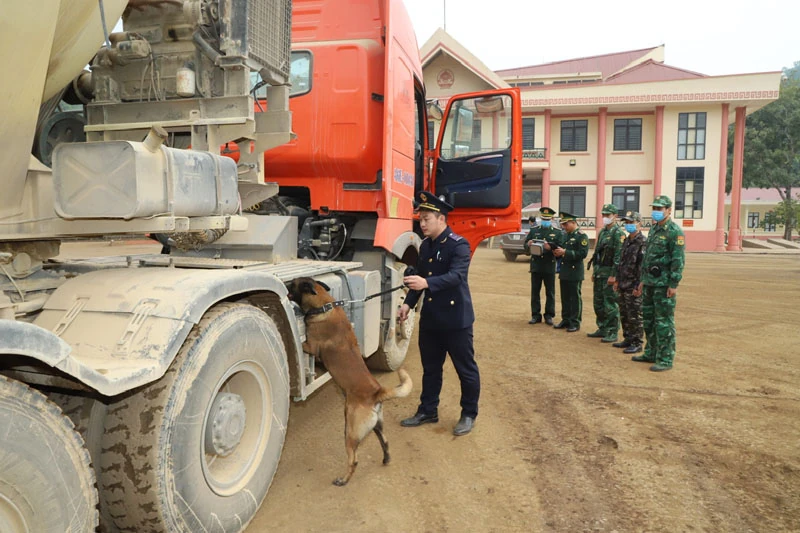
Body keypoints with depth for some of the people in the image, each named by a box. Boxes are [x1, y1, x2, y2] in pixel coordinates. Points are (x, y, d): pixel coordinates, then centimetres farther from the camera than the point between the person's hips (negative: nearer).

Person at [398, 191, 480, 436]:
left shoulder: (459, 245, -15)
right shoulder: (425, 246, 9)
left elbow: (456, 275, -29)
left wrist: (427, 283, -43)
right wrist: (408, 303, 6)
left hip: (456, 319, -7)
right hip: (430, 318, 7)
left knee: (466, 369, 7)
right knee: (430, 368, 17)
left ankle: (469, 414, 23)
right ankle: (428, 411, 31)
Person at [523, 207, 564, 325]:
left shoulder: (558, 232, 3)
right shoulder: (533, 230, 9)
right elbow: (525, 245, 6)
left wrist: (551, 247, -24)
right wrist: (529, 244, -17)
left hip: (550, 266, -2)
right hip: (536, 265, 2)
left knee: (550, 292, 5)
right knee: (535, 292, 6)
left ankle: (549, 315, 14)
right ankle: (535, 315, 14)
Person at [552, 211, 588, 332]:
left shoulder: (582, 236, -9)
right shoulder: (565, 236, 15)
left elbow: (583, 253, -18)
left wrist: (565, 252, -22)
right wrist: (558, 253, 2)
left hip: (575, 273, -7)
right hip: (564, 272, 7)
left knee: (575, 298, 0)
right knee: (565, 298, 11)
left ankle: (575, 323, 7)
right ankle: (565, 320, 20)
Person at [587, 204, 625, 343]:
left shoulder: (618, 233, -12)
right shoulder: (602, 232, 15)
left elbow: (619, 257, -18)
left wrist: (613, 275, -22)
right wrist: (594, 271, 18)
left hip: (609, 273, -9)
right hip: (599, 273, 9)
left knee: (610, 305, -4)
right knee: (598, 303, 13)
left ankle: (612, 333, 4)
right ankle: (603, 329, 24)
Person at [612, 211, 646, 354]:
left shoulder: (643, 243, -13)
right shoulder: (626, 241, 14)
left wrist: (639, 285, -20)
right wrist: (617, 279, 17)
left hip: (634, 287, -8)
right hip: (622, 286, 9)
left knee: (635, 317, -1)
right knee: (624, 315, 15)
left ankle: (637, 343, 7)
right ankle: (628, 339, 26)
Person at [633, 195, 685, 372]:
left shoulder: (675, 231, -11)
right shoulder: (653, 229, 16)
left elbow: (678, 260, -16)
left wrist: (674, 284, -19)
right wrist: (643, 280, 19)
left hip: (664, 284, -9)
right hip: (650, 282, 9)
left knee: (664, 322, -4)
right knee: (648, 319, 15)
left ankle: (665, 359, 3)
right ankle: (651, 353, 26)